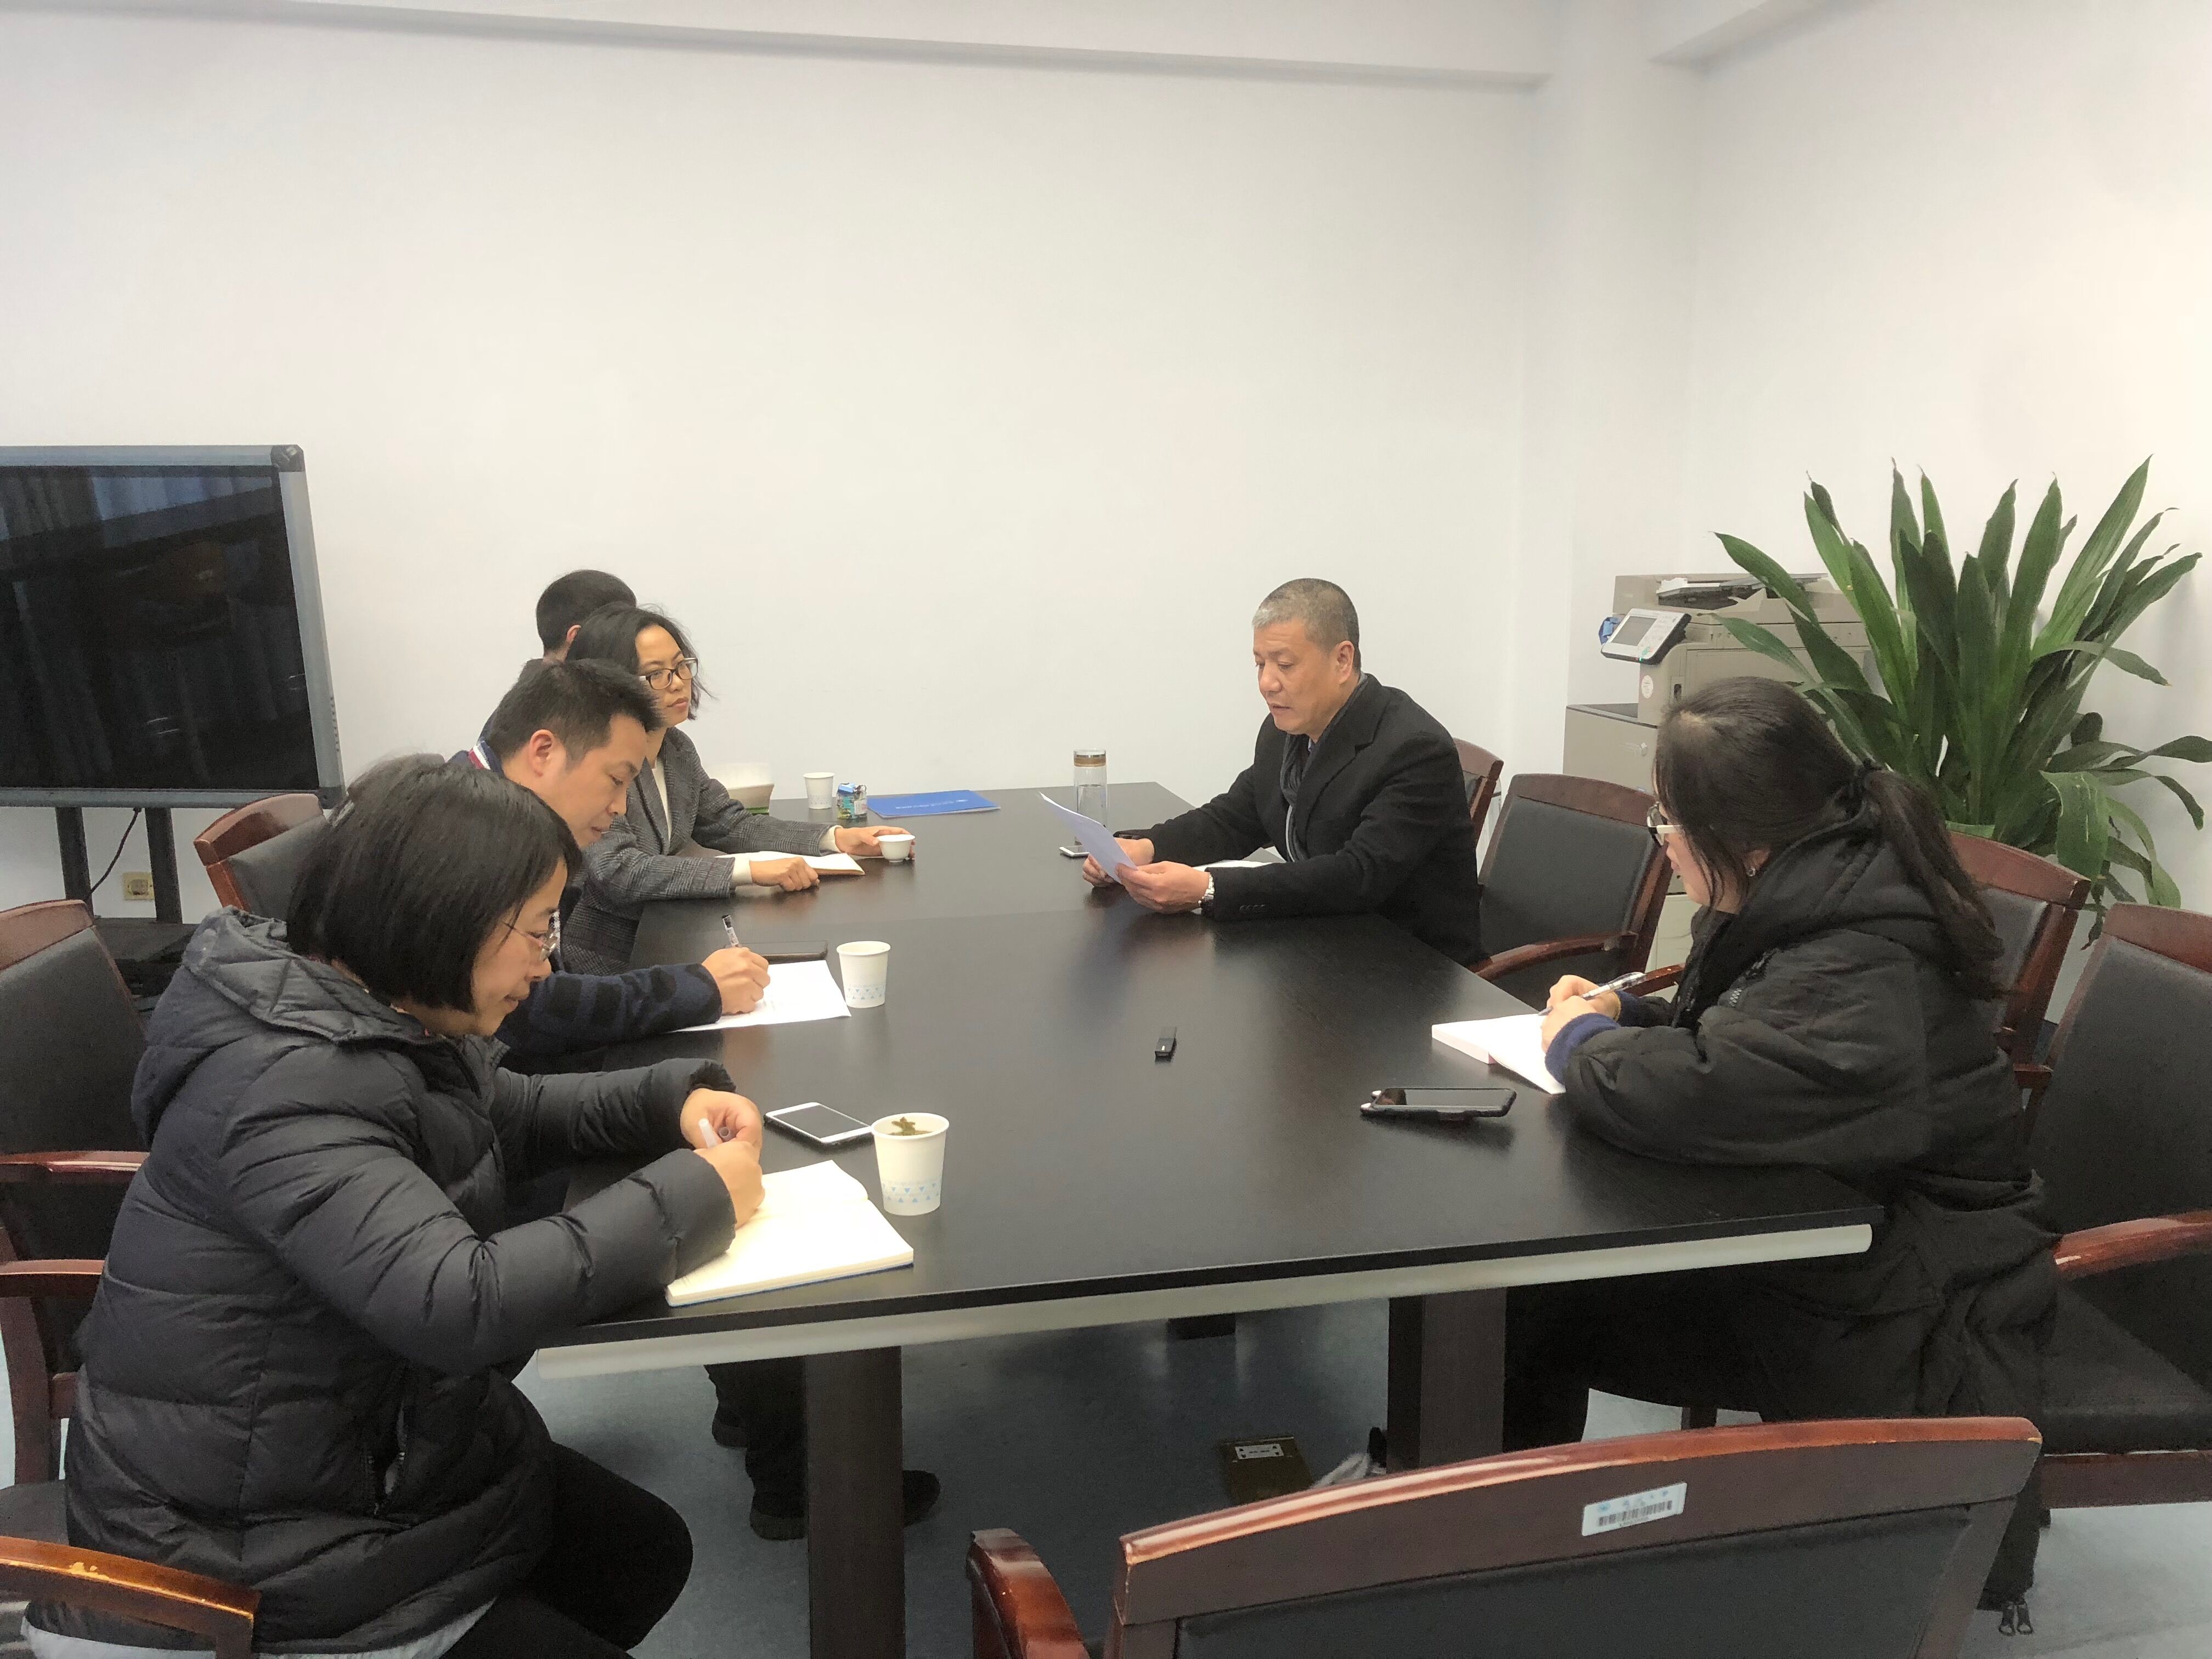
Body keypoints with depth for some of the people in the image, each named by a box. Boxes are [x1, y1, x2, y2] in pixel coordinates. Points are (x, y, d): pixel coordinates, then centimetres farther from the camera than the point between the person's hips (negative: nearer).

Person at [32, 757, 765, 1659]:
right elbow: (458, 1302, -41)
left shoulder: (391, 1021, -1)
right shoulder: (280, 1086, -31)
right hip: (256, 1553, -10)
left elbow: (517, 1111, 18)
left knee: (649, 1549, 16)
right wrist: (696, 1194, -29)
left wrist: (676, 1099, -2)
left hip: (375, 1450, 10)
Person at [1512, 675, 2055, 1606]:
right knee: (1526, 1294, -6)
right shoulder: (1808, 897, 3)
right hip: (1807, 1245, 9)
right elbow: (1718, 1044, 21)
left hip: (1909, 1320, -9)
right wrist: (1619, 1017, 2)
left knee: (1533, 1314, -13)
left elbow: (1688, 1095, -40)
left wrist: (1581, 1044, -18)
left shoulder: (1860, 978, -29)